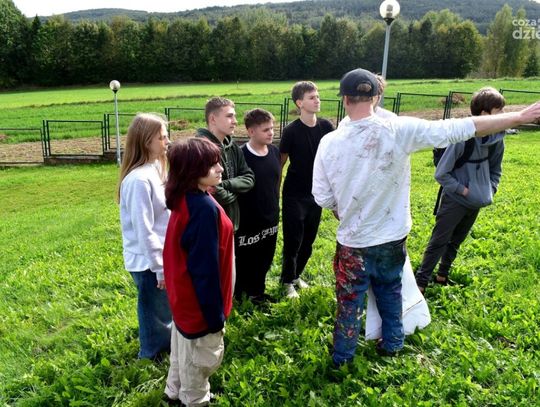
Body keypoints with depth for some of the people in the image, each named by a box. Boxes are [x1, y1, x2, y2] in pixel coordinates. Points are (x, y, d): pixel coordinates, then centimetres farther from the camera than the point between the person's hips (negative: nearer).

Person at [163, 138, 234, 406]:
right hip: (199, 302, -9)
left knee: (184, 349, 28)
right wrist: (214, 313, -17)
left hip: (183, 296, 9)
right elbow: (205, 268, -27)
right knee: (201, 357, 14)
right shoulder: (204, 208, -30)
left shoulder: (183, 200, -1)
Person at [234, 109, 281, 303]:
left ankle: (257, 293, 39)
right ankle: (239, 298, 28)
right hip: (248, 222, -6)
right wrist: (238, 220, -14)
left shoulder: (274, 151, 1)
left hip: (270, 219, 6)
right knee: (245, 263, 9)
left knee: (264, 262, 20)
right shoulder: (242, 155, -19)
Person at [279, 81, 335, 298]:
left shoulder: (326, 127, -3)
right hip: (294, 195, -4)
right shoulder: (291, 131, -15)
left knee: (308, 240, 15)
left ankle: (296, 275, 35)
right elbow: (280, 163, -8)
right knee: (292, 241, 4)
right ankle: (288, 281, 23)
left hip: (317, 194, 4)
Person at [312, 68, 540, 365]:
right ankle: (391, 343, 45)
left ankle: (342, 357, 34)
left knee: (350, 301, 16)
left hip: (353, 242, -1)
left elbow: (323, 198, -9)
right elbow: (461, 128, -13)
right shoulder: (400, 130, -18)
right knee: (390, 292, 26)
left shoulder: (329, 142, -17)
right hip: (392, 239, 2)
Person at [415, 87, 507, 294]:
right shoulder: (462, 138, -24)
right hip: (454, 200, -6)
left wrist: (490, 191, 0)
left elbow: (495, 170, 13)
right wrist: (462, 189, -16)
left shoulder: (497, 138, -4)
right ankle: (421, 281, 10)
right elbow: (441, 174, -18)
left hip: (476, 202, 6)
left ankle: (442, 276, 35)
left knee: (455, 241, 19)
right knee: (439, 242, 0)